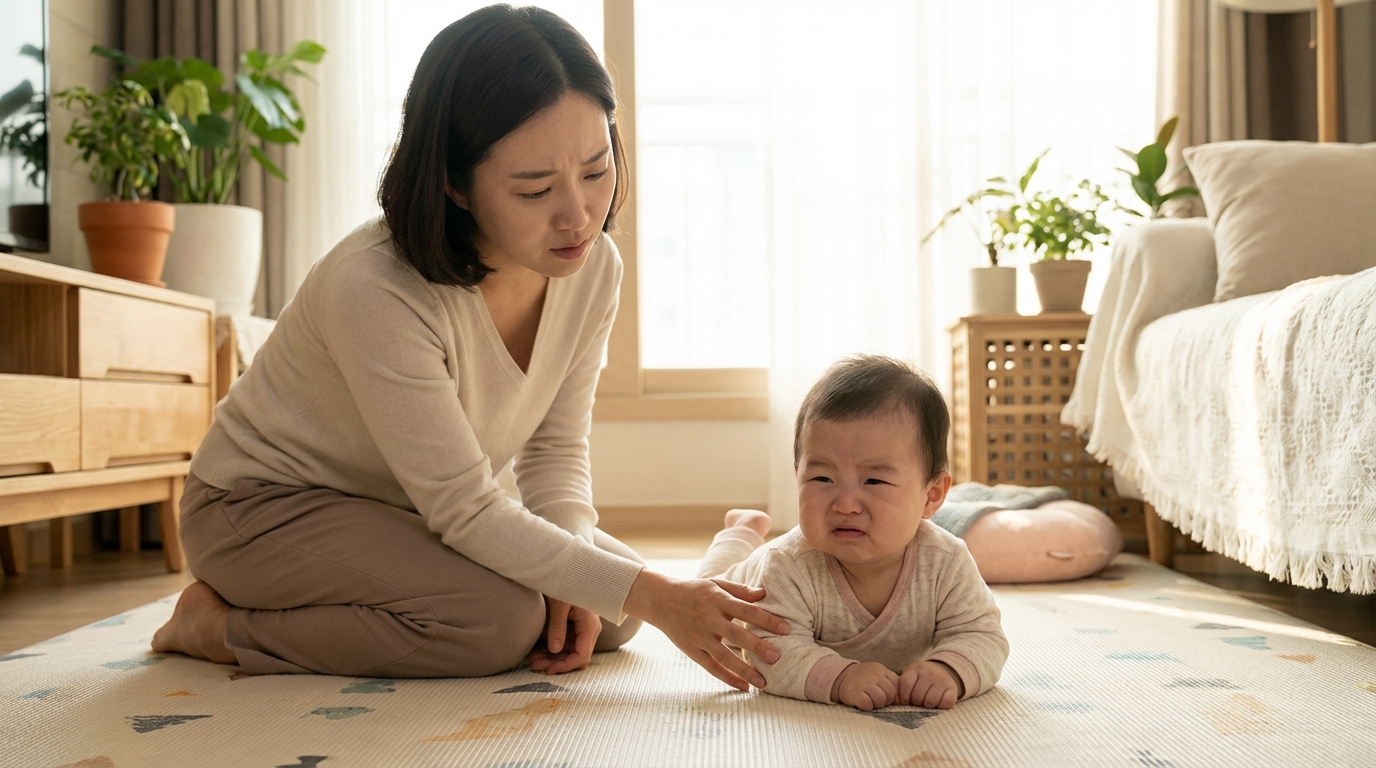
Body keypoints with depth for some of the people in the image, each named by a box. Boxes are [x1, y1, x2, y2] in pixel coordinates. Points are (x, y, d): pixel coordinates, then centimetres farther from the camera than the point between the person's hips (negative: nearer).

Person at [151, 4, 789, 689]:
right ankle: (222, 625, -7)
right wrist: (651, 596, -33)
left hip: (412, 507, 7)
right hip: (266, 505, -7)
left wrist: (572, 561, -20)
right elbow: (465, 509, -30)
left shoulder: (593, 267, -13)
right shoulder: (375, 290, -34)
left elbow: (556, 447, -2)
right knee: (503, 619, -27)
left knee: (606, 610, -6)